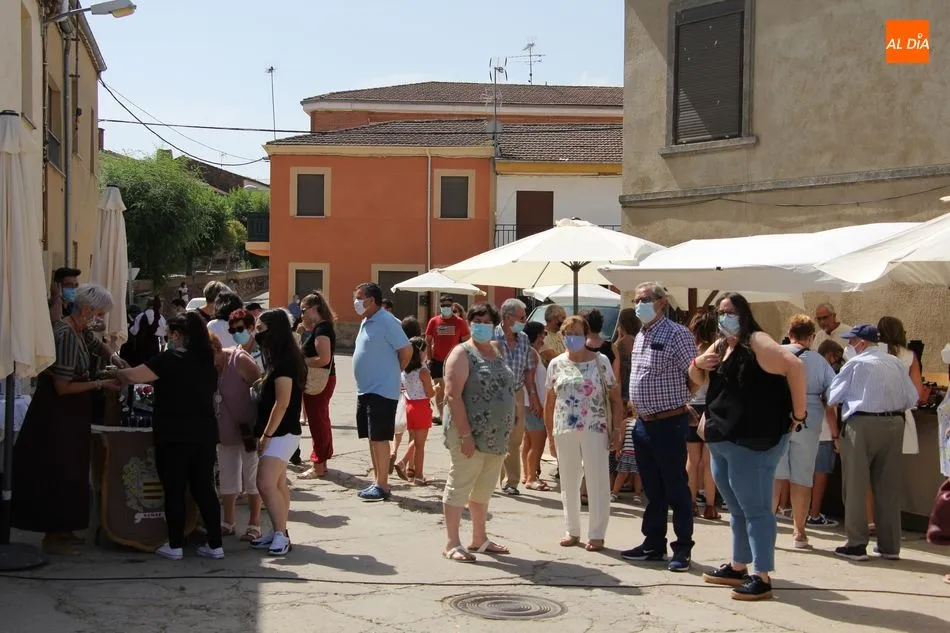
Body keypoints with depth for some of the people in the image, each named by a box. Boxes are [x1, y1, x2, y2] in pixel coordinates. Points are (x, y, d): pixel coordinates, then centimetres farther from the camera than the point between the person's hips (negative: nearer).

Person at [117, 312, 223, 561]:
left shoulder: (172, 358, -10)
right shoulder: (208, 361, 11)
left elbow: (134, 376, -16)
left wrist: (116, 373, 5)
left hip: (174, 436, -6)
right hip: (205, 434, 6)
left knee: (174, 490, 3)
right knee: (204, 488, 8)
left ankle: (174, 546, 8)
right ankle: (215, 545, 8)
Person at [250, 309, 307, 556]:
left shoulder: (283, 362, -18)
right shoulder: (282, 359, 13)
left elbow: (282, 403, -20)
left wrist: (266, 435, -16)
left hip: (281, 433, -10)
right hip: (280, 433, 10)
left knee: (266, 484, -14)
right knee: (278, 485, 12)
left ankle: (281, 535, -10)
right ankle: (279, 533, 17)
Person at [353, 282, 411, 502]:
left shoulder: (386, 322, -15)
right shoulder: (366, 322, 14)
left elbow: (406, 350, -15)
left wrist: (395, 372, -2)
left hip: (382, 390, -9)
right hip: (365, 389, 10)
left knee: (379, 438, -7)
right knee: (371, 438, 12)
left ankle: (382, 486, -2)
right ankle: (377, 482, 20)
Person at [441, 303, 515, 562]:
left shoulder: (497, 350, 15)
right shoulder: (462, 353, -9)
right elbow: (453, 395, -16)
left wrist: (505, 432, 14)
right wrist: (465, 434, -22)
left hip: (497, 436, 8)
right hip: (470, 435, -8)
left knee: (484, 489, 16)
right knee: (459, 487, -2)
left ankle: (480, 538, 26)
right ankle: (452, 543, 3)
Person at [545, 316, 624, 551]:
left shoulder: (601, 361, 0)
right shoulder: (556, 364, 7)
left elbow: (615, 398, 1)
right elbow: (549, 402, 11)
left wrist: (617, 429, -6)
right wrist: (550, 435, 8)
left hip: (595, 430, -3)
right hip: (565, 431, 3)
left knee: (597, 482, 1)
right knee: (568, 483, 11)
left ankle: (596, 534, 11)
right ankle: (572, 531, 24)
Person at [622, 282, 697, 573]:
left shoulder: (676, 334, -11)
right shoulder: (640, 337, 14)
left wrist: (677, 400, -16)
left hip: (669, 423, -8)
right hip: (643, 423, 8)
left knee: (676, 488, 0)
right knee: (652, 489, 15)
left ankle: (683, 549, 7)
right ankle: (653, 544, 23)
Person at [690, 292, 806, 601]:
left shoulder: (756, 343, -13)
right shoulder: (719, 346, 15)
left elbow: (795, 366, -25)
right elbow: (698, 379, 26)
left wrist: (798, 413, -21)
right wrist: (697, 364, 2)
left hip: (753, 442, -10)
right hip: (721, 441, 10)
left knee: (755, 508, -6)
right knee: (737, 509, 18)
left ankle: (762, 577, -3)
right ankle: (738, 567, 30)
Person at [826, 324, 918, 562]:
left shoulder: (856, 364, -7)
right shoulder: (896, 363, 5)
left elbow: (832, 397, -1)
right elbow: (912, 398, 7)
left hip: (862, 425, -5)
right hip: (894, 424, 5)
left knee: (856, 486, 4)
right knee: (889, 486, 11)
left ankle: (857, 545, 5)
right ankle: (890, 546, 17)